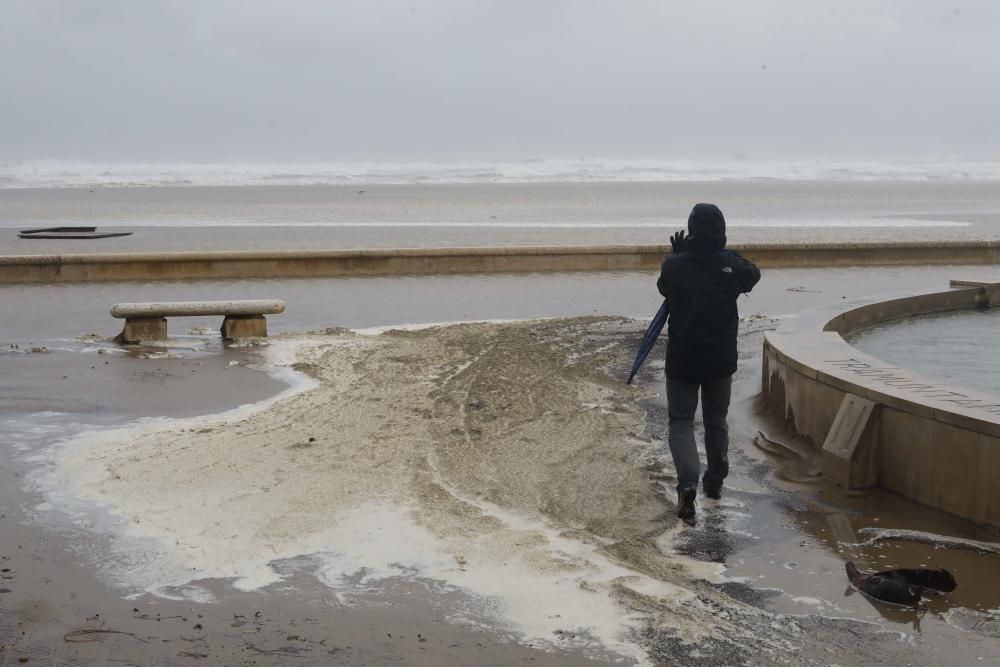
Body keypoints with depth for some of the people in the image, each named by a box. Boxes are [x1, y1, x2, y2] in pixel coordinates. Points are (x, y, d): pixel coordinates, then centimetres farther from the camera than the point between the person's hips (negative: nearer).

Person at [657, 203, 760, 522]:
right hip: (722, 359, 2)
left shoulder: (675, 265, -13)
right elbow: (753, 274, 14)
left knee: (681, 421, 4)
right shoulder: (732, 264, -9)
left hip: (682, 358, -2)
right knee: (716, 420, 20)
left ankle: (688, 481, -17)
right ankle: (715, 481, 31)